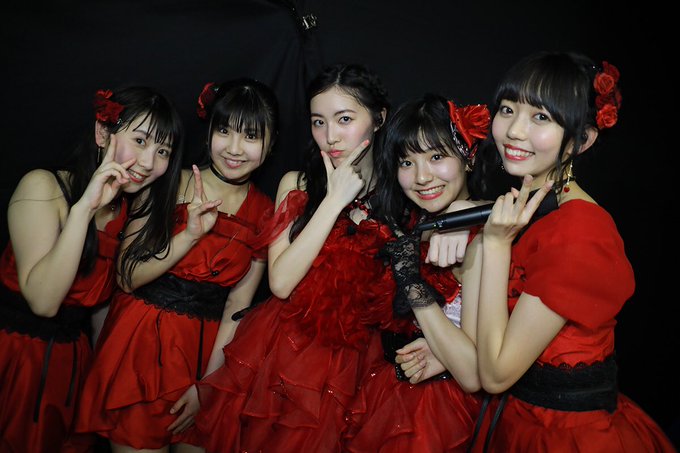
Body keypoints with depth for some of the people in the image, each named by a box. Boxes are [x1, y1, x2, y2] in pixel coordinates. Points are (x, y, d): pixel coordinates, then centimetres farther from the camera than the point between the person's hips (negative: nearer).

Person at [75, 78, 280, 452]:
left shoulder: (265, 215, 1)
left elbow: (237, 306, -1)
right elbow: (128, 278, -10)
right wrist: (190, 234, -23)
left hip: (208, 348, 2)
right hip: (143, 341, -2)